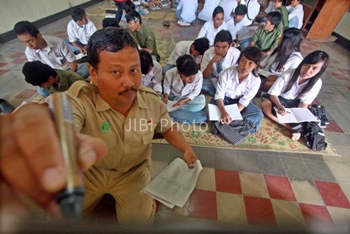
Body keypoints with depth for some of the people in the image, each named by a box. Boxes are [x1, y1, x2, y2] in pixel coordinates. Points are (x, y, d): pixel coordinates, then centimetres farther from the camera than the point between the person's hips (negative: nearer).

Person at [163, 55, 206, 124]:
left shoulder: (199, 75, -28)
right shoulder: (170, 73, -28)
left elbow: (195, 92, -14)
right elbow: (167, 87, -8)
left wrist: (183, 101, -28)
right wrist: (165, 96, -28)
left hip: (188, 98, 1)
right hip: (172, 96, -1)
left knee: (201, 103, -30)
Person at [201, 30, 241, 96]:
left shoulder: (236, 54, -23)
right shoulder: (208, 53, -21)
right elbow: (205, 76, -18)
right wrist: (211, 62, -35)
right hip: (213, 79, 1)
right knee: (201, 82, -28)